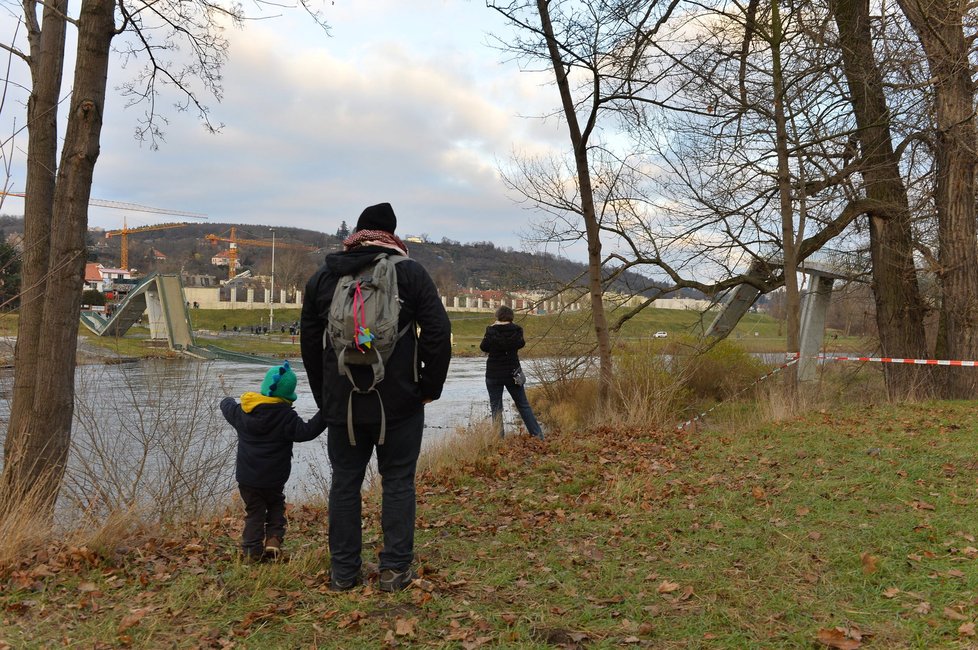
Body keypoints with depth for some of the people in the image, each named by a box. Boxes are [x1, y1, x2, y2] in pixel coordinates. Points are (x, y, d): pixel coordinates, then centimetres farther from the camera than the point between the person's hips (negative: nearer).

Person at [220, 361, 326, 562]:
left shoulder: (243, 411, 1)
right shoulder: (285, 416, -16)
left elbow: (227, 407, 22)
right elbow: (306, 431, -26)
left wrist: (228, 400, 45)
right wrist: (325, 413, -25)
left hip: (246, 478, 3)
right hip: (273, 479, -3)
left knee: (254, 512, 15)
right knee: (276, 507, 20)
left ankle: (251, 550, 11)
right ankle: (274, 539, 4)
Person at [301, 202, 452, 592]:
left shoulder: (322, 278, 8)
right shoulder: (410, 272, -3)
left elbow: (309, 342, 12)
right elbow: (438, 332, -8)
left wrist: (324, 397, 18)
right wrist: (430, 387, 2)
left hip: (342, 404, 3)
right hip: (400, 403, -2)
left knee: (344, 483, 11)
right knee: (398, 483, 8)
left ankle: (343, 572, 17)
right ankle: (395, 569, 11)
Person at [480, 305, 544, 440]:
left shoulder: (491, 330, -11)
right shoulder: (516, 330, -6)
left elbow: (483, 347, 1)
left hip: (494, 374, -2)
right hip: (513, 373, 2)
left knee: (495, 407, 8)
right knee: (523, 405, 11)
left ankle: (498, 437, 4)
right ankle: (537, 434, 10)